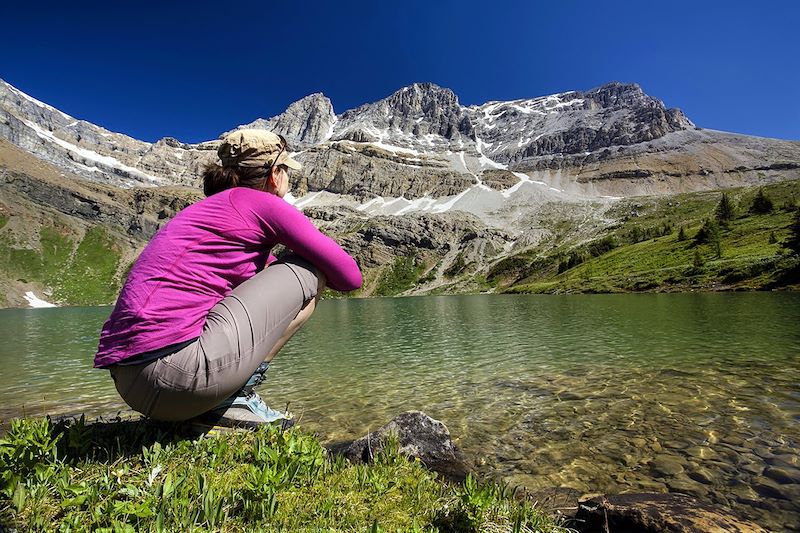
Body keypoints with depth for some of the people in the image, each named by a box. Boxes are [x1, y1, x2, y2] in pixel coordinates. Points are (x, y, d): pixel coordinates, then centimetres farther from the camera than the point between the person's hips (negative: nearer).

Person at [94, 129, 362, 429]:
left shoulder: (210, 207, 23)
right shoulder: (263, 203, -3)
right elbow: (349, 275, -1)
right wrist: (319, 274, 19)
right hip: (180, 369, -9)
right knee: (310, 271, 0)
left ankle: (223, 396, 10)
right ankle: (236, 395, 0)